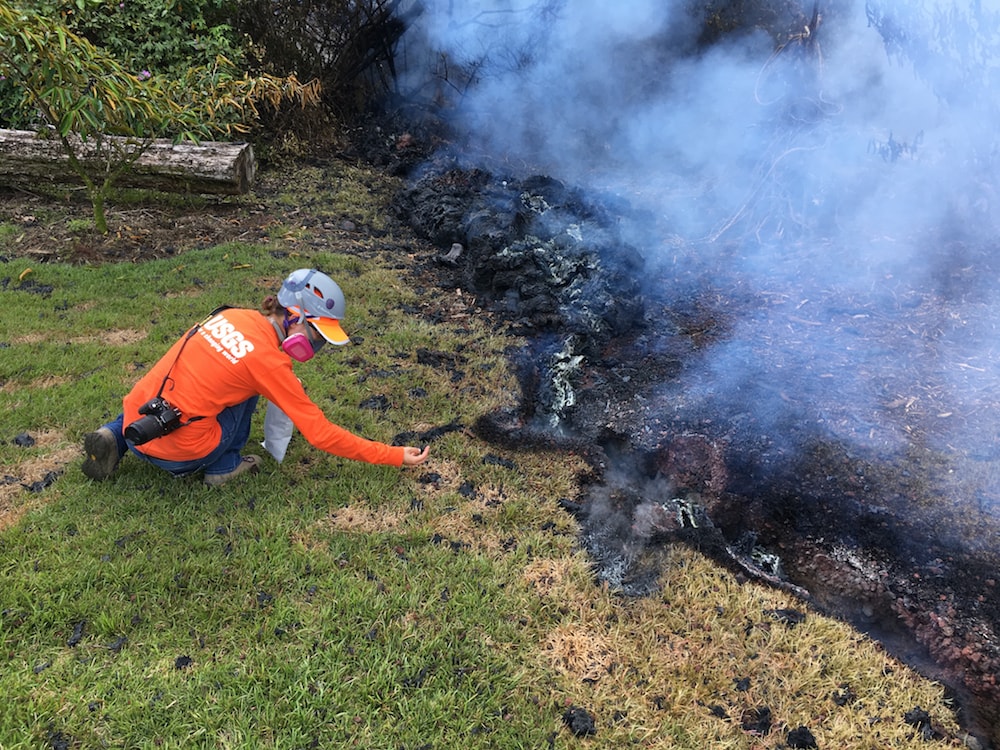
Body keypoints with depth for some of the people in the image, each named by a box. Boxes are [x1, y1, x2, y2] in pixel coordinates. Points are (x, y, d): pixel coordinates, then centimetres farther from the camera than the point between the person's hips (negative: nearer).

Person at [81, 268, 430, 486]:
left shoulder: (234, 315, 4)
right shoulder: (270, 362, -15)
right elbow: (321, 434, -11)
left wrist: (290, 394, 20)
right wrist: (394, 456, -7)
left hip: (135, 419, 7)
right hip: (175, 452, -7)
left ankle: (114, 439, 20)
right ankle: (224, 466, 7)